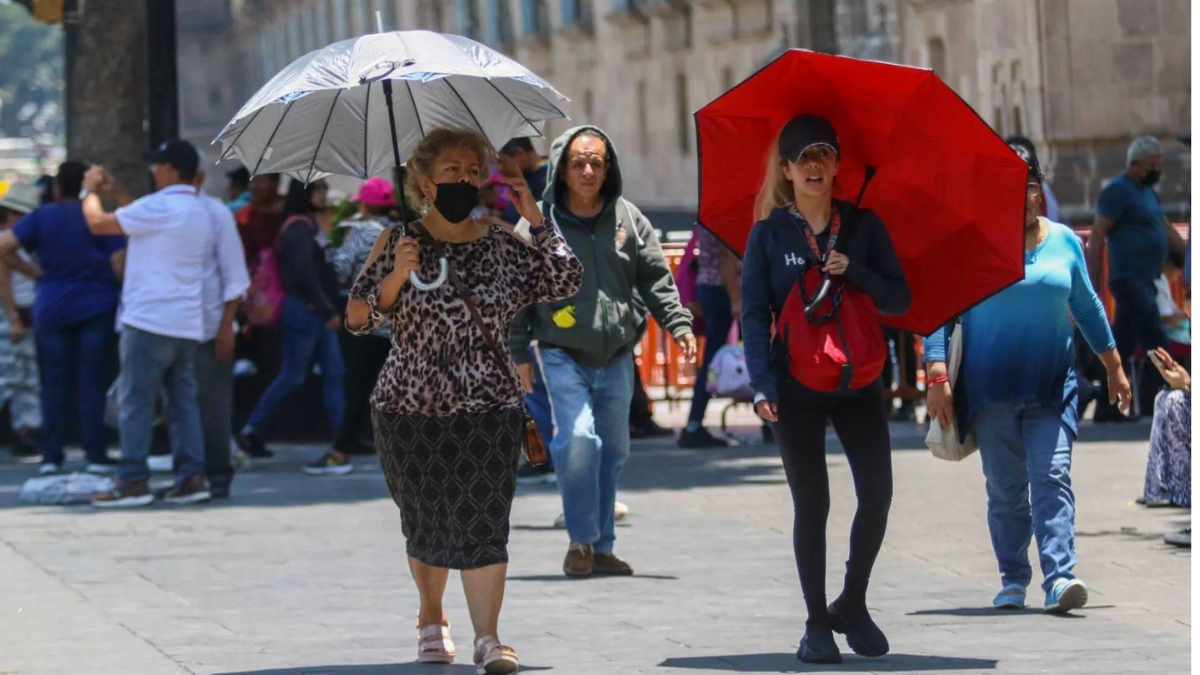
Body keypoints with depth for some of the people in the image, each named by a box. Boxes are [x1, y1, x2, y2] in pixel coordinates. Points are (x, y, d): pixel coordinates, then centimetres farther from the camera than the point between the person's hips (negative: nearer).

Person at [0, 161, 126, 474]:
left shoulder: (41, 217, 1)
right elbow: (119, 266, -8)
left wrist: (33, 272, 2)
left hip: (51, 308, 1)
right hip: (96, 307, -1)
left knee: (54, 383, 6)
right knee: (91, 382, 1)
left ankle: (51, 455, 3)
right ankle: (95, 454, -2)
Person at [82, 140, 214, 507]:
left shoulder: (160, 206, -14)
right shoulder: (199, 211, 14)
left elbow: (98, 223, -9)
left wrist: (90, 191, 9)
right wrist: (116, 192, 30)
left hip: (150, 321, -8)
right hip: (188, 325, 8)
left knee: (135, 402, -3)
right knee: (183, 401, 9)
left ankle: (133, 481, -5)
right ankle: (192, 476, 5)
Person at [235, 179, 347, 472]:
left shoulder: (312, 225, 15)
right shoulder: (297, 228, -13)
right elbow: (304, 273, -20)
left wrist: (331, 309, 10)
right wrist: (328, 310, -19)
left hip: (319, 312, 9)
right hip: (302, 309, -9)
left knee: (334, 374, 3)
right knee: (292, 377, -2)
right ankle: (250, 431, 11)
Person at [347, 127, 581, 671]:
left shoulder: (502, 246, 6)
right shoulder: (400, 241, 0)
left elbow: (565, 281, -3)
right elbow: (358, 319, -4)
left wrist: (534, 218, -3)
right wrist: (396, 276, -19)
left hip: (488, 407, 0)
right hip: (410, 408, 0)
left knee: (483, 520, -13)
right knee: (425, 522, 11)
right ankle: (431, 618, 34)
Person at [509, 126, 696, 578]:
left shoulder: (627, 220, 5)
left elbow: (656, 279, 8)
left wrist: (678, 325, -4)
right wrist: (519, 352, -1)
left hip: (616, 357, 4)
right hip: (563, 354, -4)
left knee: (613, 448, 8)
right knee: (578, 437, -20)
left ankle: (601, 546, 19)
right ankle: (581, 540, -9)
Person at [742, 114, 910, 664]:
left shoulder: (863, 225, 6)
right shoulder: (769, 233, 2)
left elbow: (900, 300, 4)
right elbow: (754, 313, -3)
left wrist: (854, 273, -13)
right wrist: (762, 384, -15)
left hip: (858, 381, 2)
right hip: (796, 386, -2)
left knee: (877, 494, -6)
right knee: (812, 504, 0)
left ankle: (852, 606, 13)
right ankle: (817, 624, 9)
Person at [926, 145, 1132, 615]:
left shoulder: (1064, 242, 8)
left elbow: (1088, 308, 19)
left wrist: (1114, 368, 22)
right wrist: (938, 378, -13)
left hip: (1052, 386, 1)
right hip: (990, 388, -1)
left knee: (1053, 478, -11)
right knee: (1005, 488, 3)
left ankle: (1059, 579, -20)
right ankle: (1013, 581, 15)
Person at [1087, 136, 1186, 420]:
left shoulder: (1148, 192, 19)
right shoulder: (1117, 191, -10)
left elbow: (1168, 232, 22)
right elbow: (1096, 238, -13)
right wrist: (1093, 286, -16)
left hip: (1144, 280, 9)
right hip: (1130, 279, -9)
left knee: (1122, 346, 11)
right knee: (1157, 342, -13)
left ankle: (1105, 407, 15)